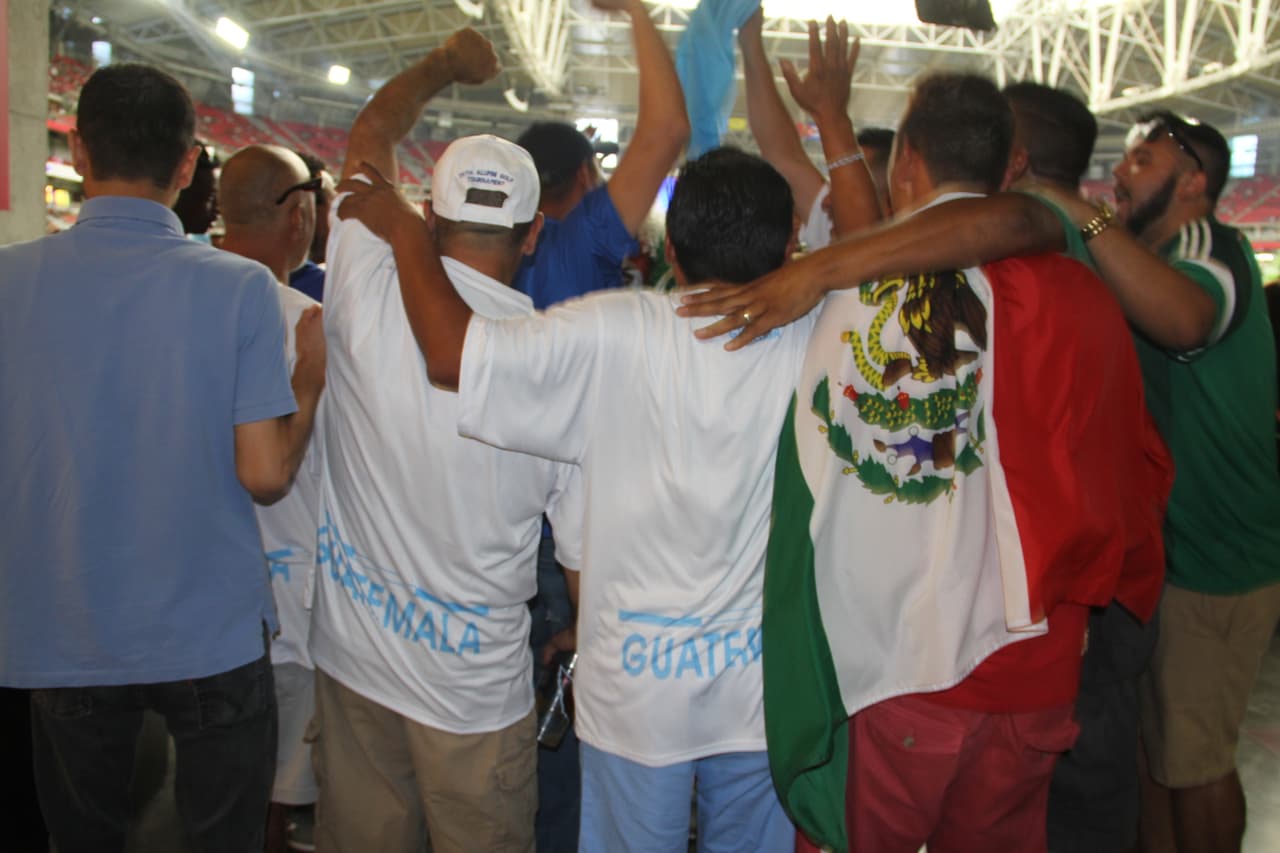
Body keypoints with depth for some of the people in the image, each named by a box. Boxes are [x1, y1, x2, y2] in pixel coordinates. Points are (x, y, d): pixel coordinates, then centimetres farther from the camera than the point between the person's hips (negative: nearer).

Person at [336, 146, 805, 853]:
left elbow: (452, 354, -23)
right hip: (763, 687, 3)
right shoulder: (809, 344, -12)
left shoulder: (616, 335, -21)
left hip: (638, 686, -2)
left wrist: (402, 227, -9)